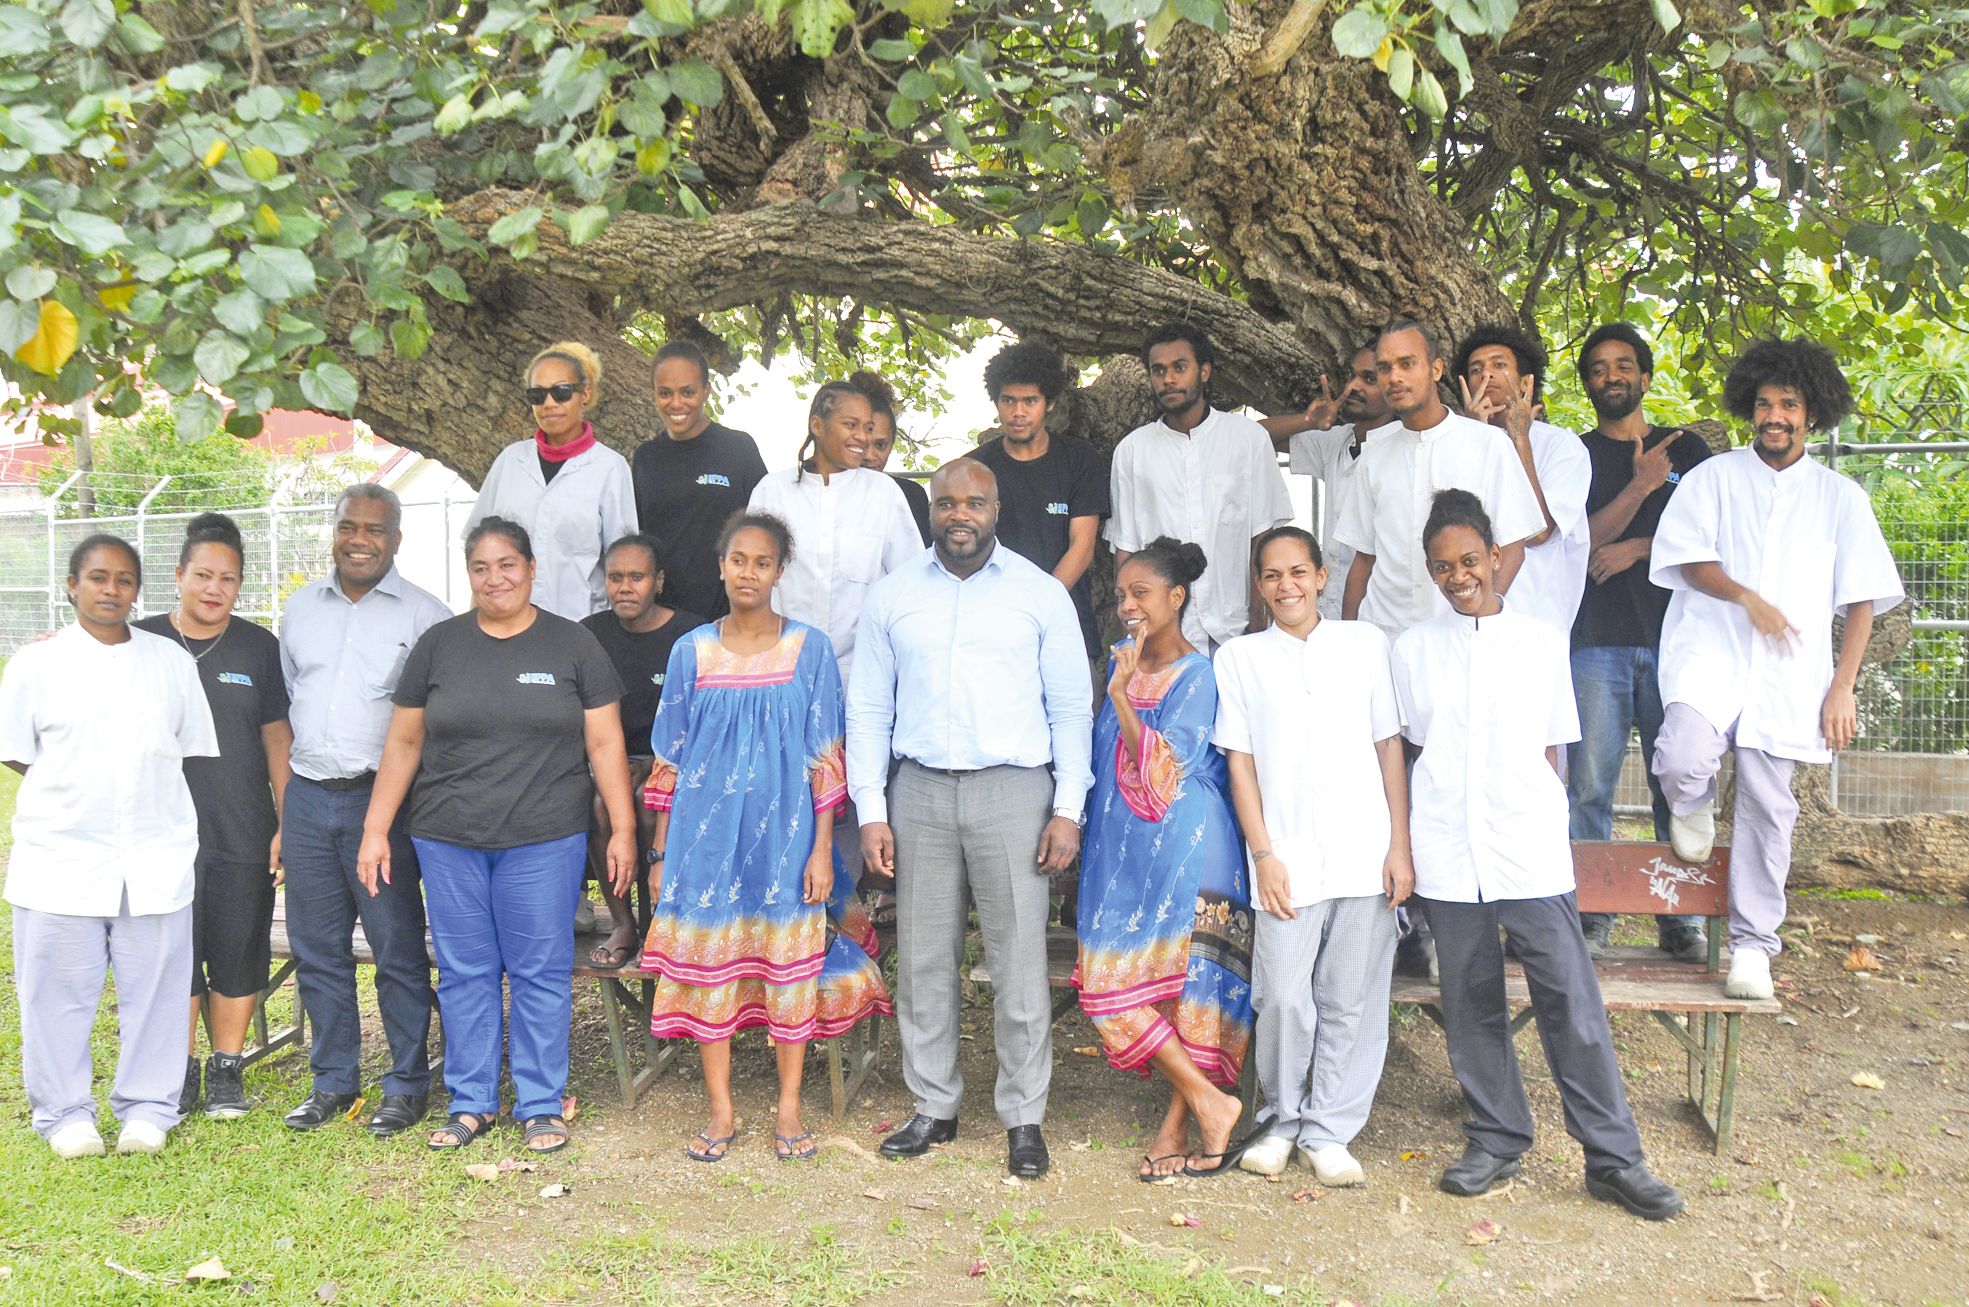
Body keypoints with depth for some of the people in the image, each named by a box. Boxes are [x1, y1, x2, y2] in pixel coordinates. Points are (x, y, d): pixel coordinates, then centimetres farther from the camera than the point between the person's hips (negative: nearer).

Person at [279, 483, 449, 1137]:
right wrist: (283, 806, 15)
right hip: (307, 796, 5)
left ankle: (408, 1084, 11)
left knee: (398, 949, 0)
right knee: (317, 948, 10)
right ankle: (333, 1080, 23)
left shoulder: (425, 617, -2)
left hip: (380, 797, -4)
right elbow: (286, 702, 19)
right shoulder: (301, 608, 13)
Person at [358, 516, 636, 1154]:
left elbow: (605, 743, 2)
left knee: (541, 973, 2)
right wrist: (375, 829, 7)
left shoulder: (572, 645, 3)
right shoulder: (438, 645, 7)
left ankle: (541, 1106, 14)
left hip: (544, 840, -2)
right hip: (448, 840, 2)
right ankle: (471, 1102, 21)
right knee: (464, 974, 8)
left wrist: (622, 829, -2)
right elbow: (403, 743, 10)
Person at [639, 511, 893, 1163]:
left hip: (785, 829, -1)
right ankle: (721, 1109, 17)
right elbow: (670, 760, 8)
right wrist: (660, 852, 7)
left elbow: (825, 759, 0)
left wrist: (822, 849, -5)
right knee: (707, 962, 4)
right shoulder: (691, 651, 5)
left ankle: (789, 1109, 16)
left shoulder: (810, 648, 1)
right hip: (707, 830, 2)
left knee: (790, 961, 3)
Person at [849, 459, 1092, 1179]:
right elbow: (868, 710, 10)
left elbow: (1070, 708, 5)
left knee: (1018, 963, 0)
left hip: (1013, 790, -2)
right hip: (920, 792, 2)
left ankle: (1024, 1118, 12)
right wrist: (871, 811, 2)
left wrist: (1068, 809, -3)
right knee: (922, 960, 7)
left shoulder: (1041, 593, 4)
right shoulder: (892, 595, 9)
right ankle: (934, 1107, 21)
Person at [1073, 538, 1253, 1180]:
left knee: (1185, 982, -4)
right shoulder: (1121, 664, 13)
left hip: (1181, 849, -7)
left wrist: (1120, 694, -18)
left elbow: (1161, 770, -17)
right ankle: (1209, 1103, 9)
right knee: (1109, 981, 3)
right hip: (1123, 850, 8)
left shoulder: (1199, 676, -9)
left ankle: (1178, 1119, 7)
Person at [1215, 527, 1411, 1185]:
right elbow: (1240, 761, 6)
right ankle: (1282, 1120, 18)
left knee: (1352, 1002, 4)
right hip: (1288, 860, -1)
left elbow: (1390, 746, 9)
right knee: (1284, 1000, -3)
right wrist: (1263, 854, -3)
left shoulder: (1366, 644, 10)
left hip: (1365, 856, 1)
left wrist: (1400, 847, 3)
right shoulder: (1240, 659, 8)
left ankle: (1327, 1130, 18)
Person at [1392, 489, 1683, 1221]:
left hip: (1532, 851, -1)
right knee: (1470, 1003, 8)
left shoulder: (1542, 643, 5)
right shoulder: (1412, 649, 7)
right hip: (1447, 854, 1)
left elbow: (1552, 750, 9)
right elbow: (1405, 749, 10)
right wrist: (1403, 845, 6)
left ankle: (1613, 1157, 6)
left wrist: (1546, 825, 4)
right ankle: (1496, 1139, 22)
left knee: (1571, 1000, -3)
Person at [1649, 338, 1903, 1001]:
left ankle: (1752, 945, 12)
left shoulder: (1841, 498, 12)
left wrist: (1842, 688, 1)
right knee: (1684, 757, -27)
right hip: (1710, 647, -1)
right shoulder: (1714, 477, 9)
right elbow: (1689, 560, 1)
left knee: (1768, 808, 1)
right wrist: (1747, 598, -16)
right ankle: (1693, 804, 10)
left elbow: (1862, 601, 10)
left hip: (1787, 671, 2)